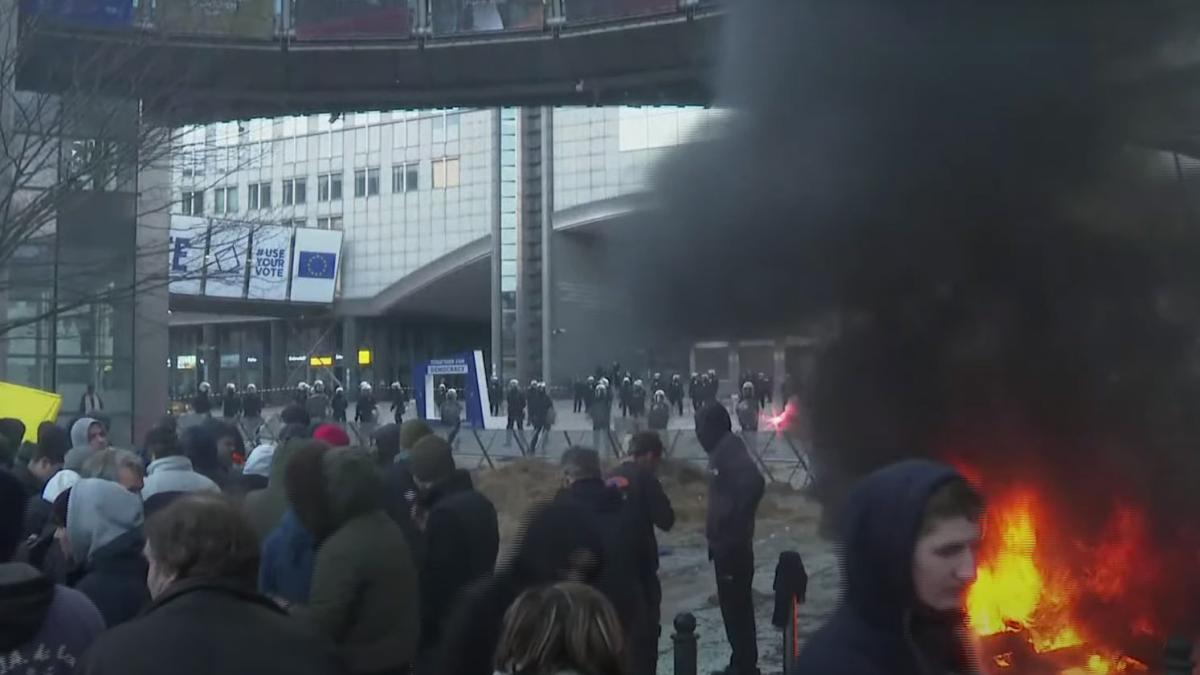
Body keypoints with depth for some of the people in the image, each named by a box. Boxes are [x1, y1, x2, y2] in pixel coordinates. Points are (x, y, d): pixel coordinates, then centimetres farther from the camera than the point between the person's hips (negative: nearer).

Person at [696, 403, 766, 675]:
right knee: (735, 604, 16)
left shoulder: (730, 450, -17)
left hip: (732, 543, -10)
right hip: (725, 541, 10)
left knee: (735, 605, -3)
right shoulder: (722, 450, 13)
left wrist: (737, 521, -26)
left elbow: (753, 482, -32)